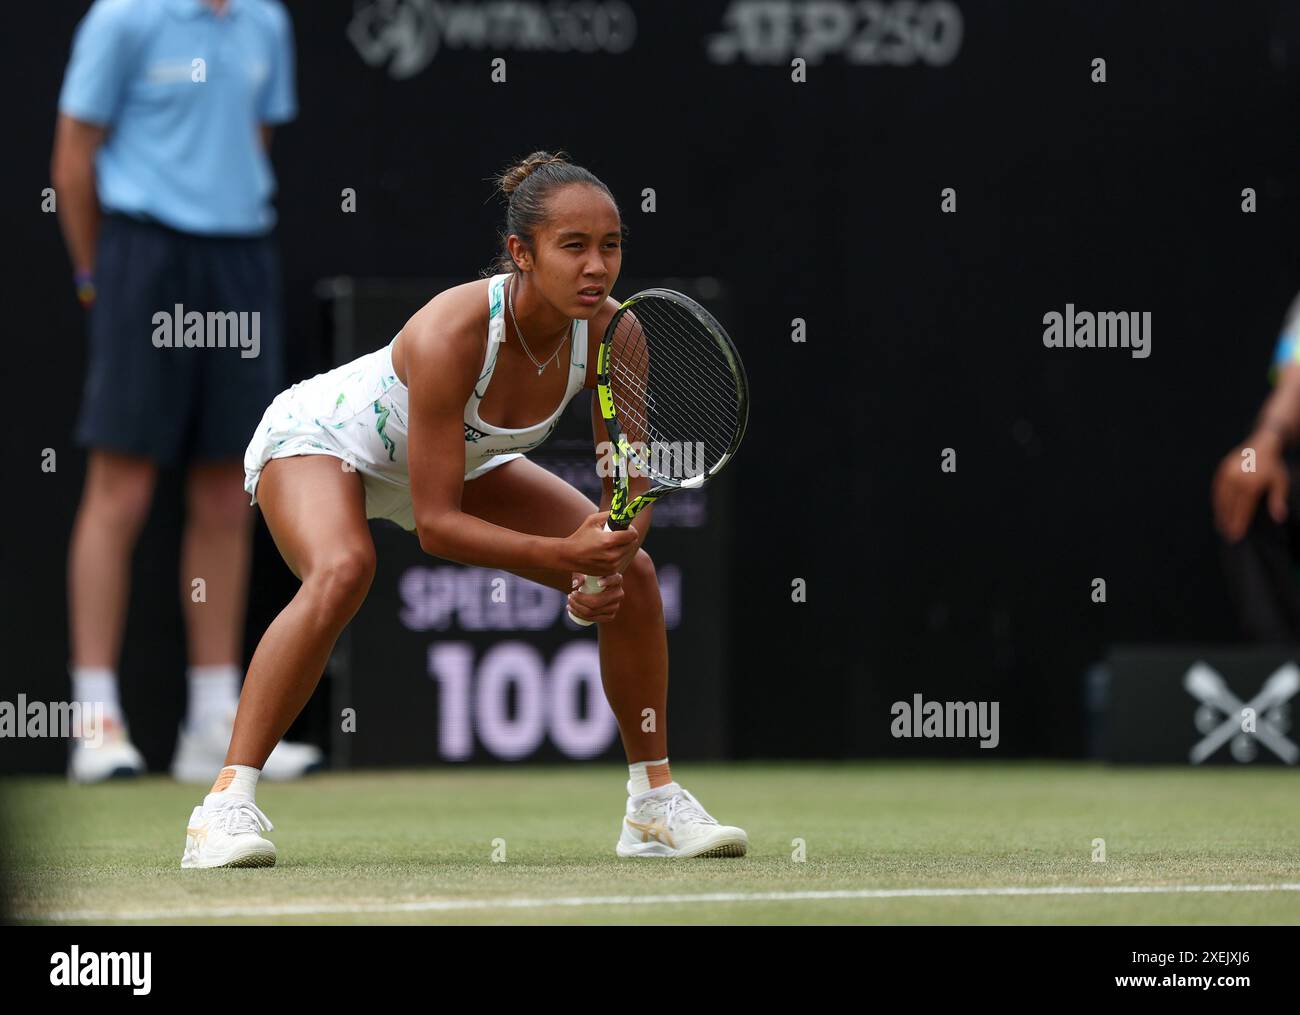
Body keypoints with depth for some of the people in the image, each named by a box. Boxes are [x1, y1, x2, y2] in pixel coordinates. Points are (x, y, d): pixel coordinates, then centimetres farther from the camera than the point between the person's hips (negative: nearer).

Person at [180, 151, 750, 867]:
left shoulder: (610, 336, -24)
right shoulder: (450, 334, -40)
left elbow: (627, 491, -13)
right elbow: (435, 524, -36)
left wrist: (606, 568, -33)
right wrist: (565, 554, -46)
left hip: (462, 458, 6)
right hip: (320, 435, -6)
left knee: (632, 575, -6)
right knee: (342, 571, -38)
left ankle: (653, 803, 12)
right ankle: (226, 803, -33)